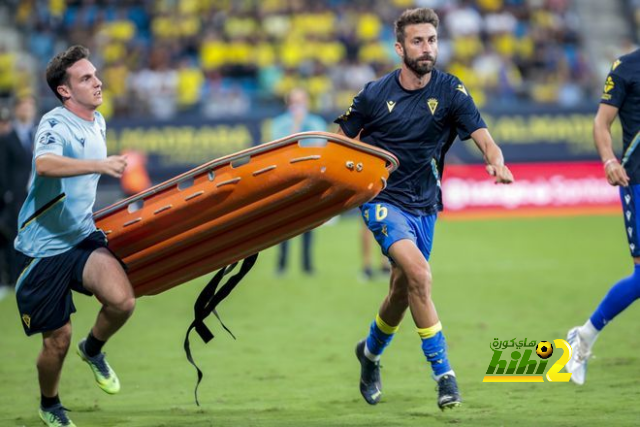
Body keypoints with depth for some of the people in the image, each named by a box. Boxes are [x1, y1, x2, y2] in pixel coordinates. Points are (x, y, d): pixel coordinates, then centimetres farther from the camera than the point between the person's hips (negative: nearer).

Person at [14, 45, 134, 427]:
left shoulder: (98, 123, 9)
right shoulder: (56, 124, -17)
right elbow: (45, 164, -41)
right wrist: (99, 164, -51)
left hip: (84, 236, 6)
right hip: (44, 245, -6)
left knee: (122, 301, -21)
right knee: (58, 339, 1)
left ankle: (93, 349, 10)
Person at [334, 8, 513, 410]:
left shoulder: (450, 91, -5)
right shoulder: (375, 94, -6)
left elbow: (483, 137, -16)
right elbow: (342, 139, 7)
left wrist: (497, 162, -37)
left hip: (424, 206, 3)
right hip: (382, 199, -3)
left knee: (403, 292, 15)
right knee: (419, 273, -25)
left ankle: (371, 351, 47)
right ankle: (444, 376, -22)